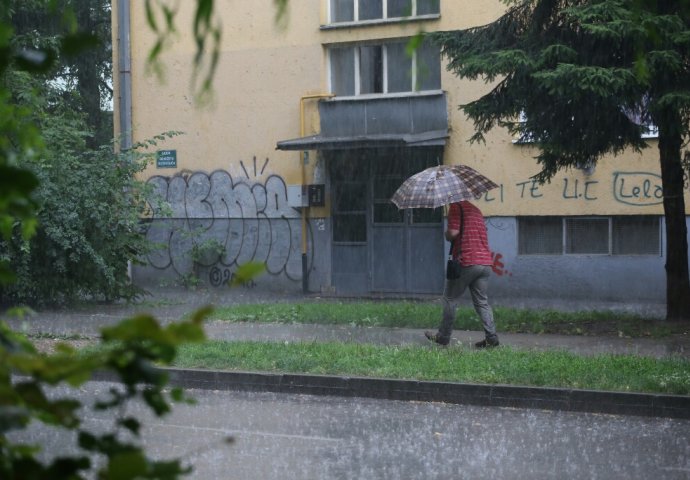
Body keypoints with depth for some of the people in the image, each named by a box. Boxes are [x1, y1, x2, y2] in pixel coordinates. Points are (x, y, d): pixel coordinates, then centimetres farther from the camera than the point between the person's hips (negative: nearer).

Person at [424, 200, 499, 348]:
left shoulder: (456, 207, -6)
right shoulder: (476, 209, 19)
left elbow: (453, 233, -16)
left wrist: (446, 234, 6)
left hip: (466, 262, -7)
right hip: (485, 262, 7)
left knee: (449, 298, 7)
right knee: (482, 301, 9)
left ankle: (443, 336, 11)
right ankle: (491, 337, -2)